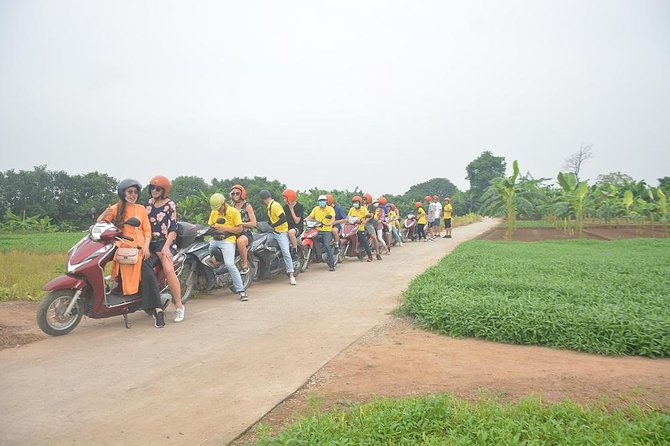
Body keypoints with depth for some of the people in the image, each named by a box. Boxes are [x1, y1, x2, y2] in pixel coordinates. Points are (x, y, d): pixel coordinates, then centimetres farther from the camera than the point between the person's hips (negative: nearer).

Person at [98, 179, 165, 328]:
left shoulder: (141, 209, 16)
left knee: (148, 275, -21)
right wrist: (104, 214, -17)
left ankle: (157, 310, -26)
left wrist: (146, 246, -6)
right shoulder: (116, 208, 12)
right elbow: (100, 223, 5)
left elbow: (147, 230, 10)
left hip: (139, 248, -1)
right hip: (122, 248, 1)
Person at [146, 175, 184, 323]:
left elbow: (173, 229, -6)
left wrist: (166, 247, -16)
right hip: (149, 241, 6)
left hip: (164, 241, -6)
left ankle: (179, 306, -20)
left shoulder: (170, 205, 0)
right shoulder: (149, 202, 15)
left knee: (168, 269, -26)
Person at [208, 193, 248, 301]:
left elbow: (239, 228, -4)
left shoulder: (234, 212, 0)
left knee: (229, 264, -20)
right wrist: (214, 230, -6)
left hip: (228, 240, -7)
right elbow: (209, 226, 16)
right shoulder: (213, 213, 17)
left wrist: (225, 229, -14)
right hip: (214, 240, 7)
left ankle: (241, 290, -15)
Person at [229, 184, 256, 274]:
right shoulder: (232, 206, 16)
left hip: (246, 233, -6)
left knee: (240, 241, -42)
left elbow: (253, 223, -6)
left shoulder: (247, 206, 0)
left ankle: (245, 265, -26)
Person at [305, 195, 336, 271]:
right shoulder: (315, 209, 13)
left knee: (327, 246, -19)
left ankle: (331, 265, -14)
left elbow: (333, 219, -11)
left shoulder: (330, 209, 2)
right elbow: (310, 217, 9)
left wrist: (328, 223, -30)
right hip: (317, 230, 5)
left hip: (327, 230, -5)